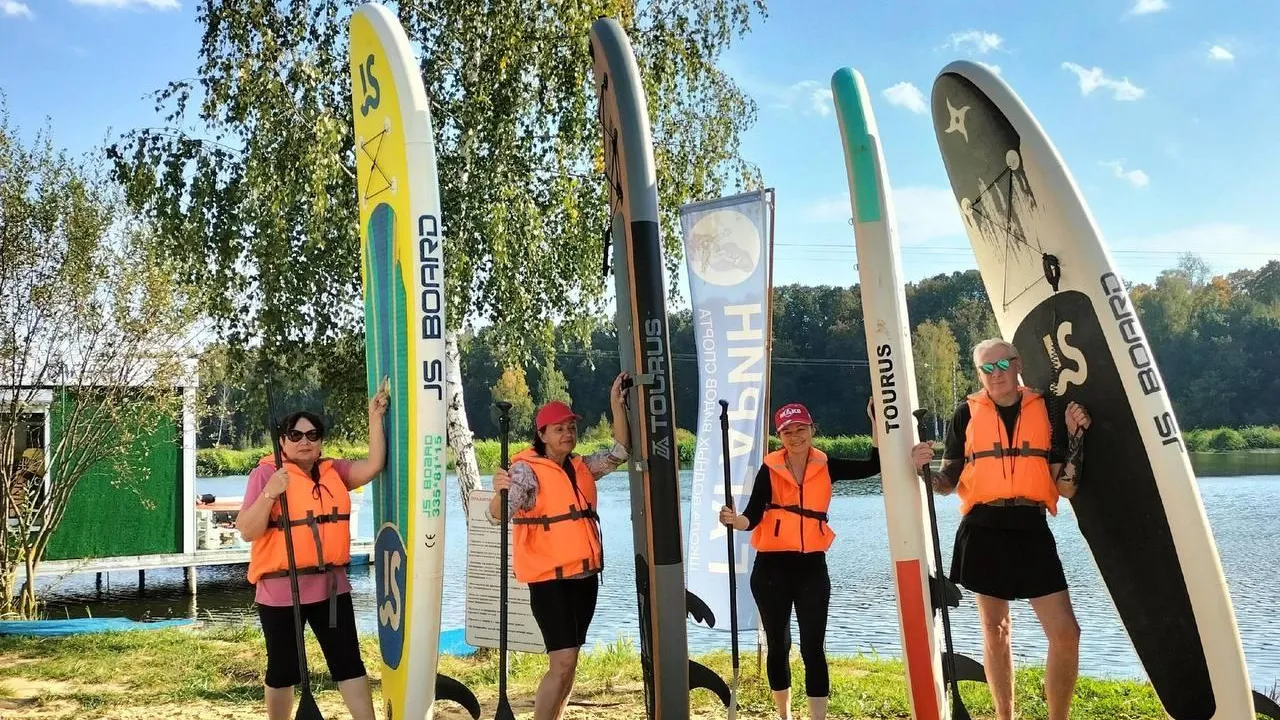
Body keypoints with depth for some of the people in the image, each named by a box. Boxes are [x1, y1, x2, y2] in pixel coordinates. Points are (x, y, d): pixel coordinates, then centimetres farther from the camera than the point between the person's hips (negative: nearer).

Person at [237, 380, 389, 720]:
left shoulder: (334, 472, 7)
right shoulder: (267, 473, -7)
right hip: (281, 590, -4)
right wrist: (270, 494, -25)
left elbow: (373, 465, -6)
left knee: (349, 661, 9)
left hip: (331, 586, 4)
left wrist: (375, 419, -8)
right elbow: (247, 531, -11)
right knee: (284, 667, 11)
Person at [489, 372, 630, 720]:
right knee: (563, 662, -14)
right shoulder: (528, 470, -10)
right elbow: (499, 515, -21)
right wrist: (500, 492, -44)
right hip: (550, 579, -7)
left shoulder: (581, 467, 10)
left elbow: (619, 452, 6)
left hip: (584, 576, 7)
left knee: (568, 662, 12)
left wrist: (616, 404, -2)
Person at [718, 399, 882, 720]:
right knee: (778, 645, 12)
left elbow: (873, 466, -1)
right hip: (772, 567, 0)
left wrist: (876, 421, -5)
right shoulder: (770, 469, -4)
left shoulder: (825, 466, 2)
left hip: (812, 567, 0)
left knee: (813, 648, -4)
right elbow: (753, 517, -12)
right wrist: (735, 520, -33)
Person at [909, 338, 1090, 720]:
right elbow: (949, 482, 6)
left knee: (1066, 633, -6)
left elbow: (1066, 488, 4)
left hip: (1031, 530, 1)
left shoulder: (1044, 410, 7)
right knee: (995, 630, 9)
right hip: (984, 530, 0)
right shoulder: (968, 414, 5)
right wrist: (926, 468, -14)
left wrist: (1076, 435, -5)